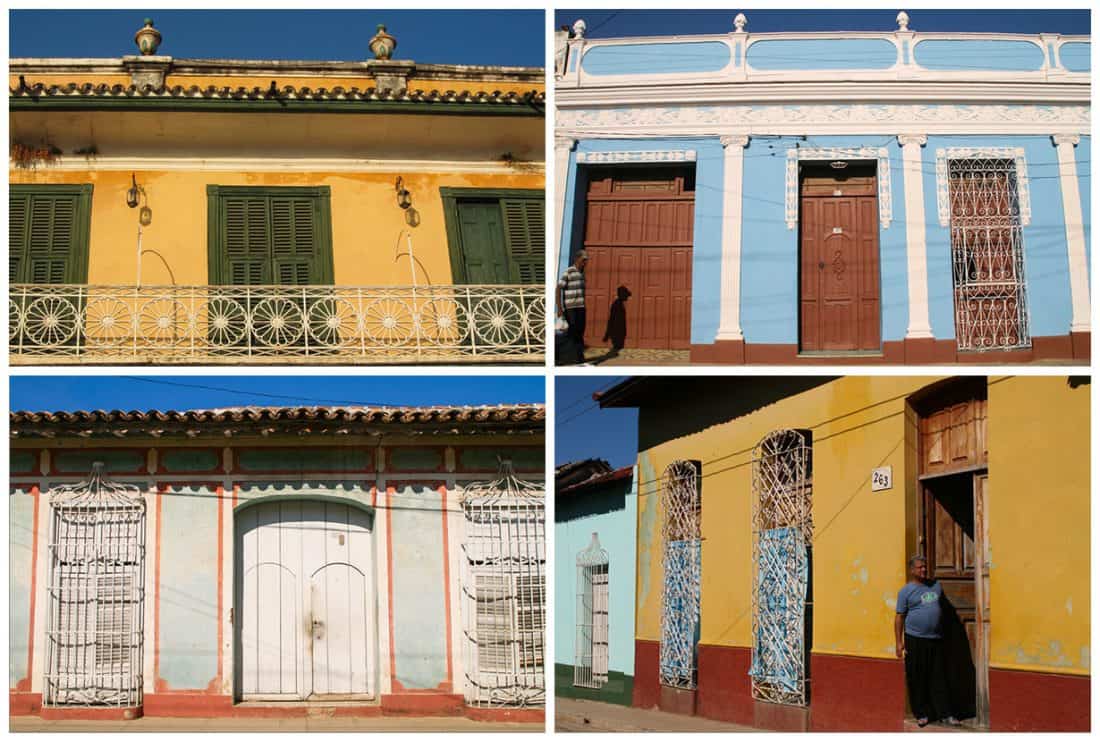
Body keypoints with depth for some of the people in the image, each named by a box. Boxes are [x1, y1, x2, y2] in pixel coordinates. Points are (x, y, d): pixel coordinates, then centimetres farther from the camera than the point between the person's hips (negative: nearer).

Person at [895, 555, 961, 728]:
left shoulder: (936, 585, 12)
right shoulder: (906, 591, -2)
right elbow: (899, 617, -3)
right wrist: (898, 642, -8)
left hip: (936, 639, 4)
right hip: (915, 640, -4)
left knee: (939, 678, 4)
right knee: (917, 679, 1)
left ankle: (944, 713, 7)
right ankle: (922, 714, 10)